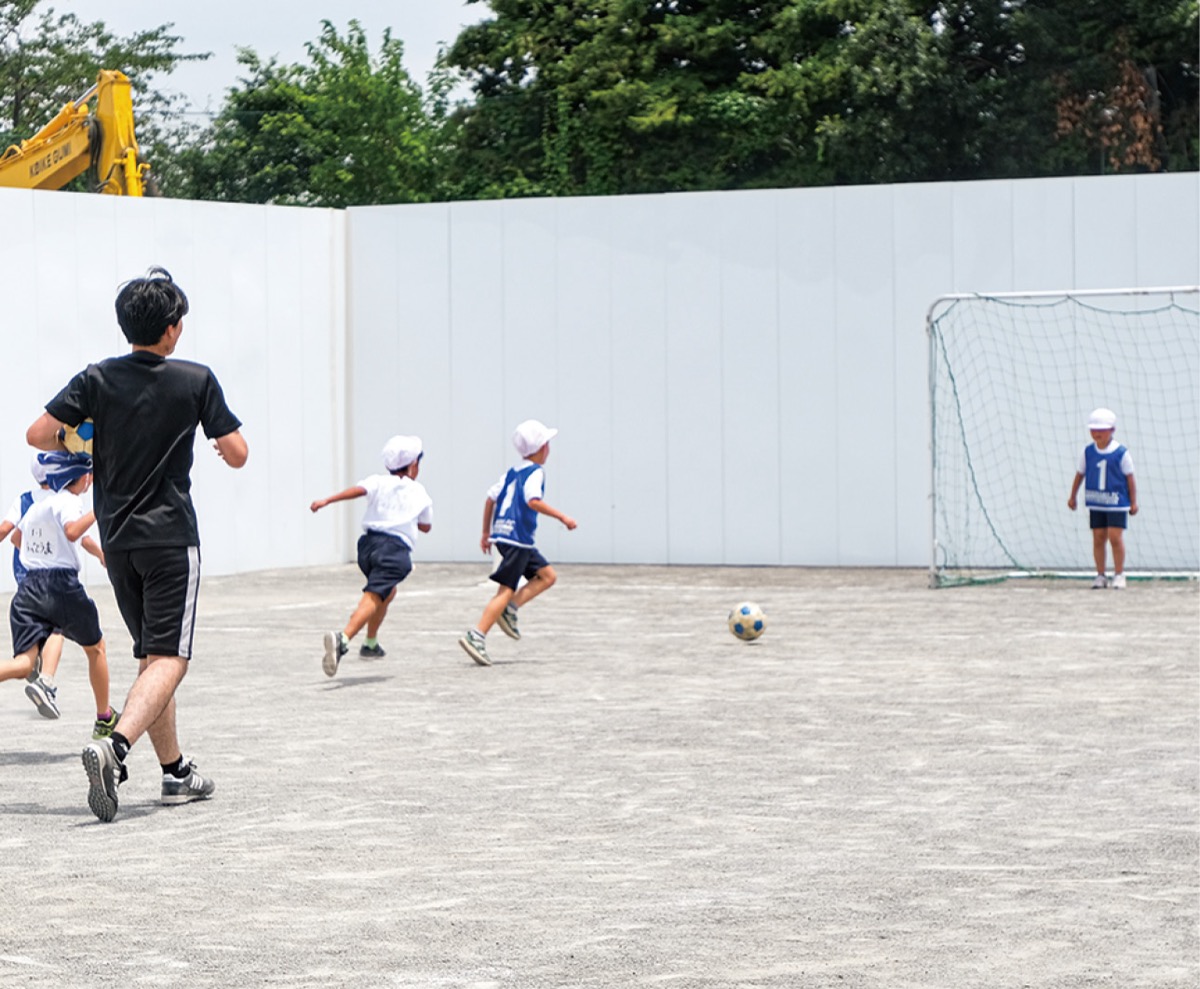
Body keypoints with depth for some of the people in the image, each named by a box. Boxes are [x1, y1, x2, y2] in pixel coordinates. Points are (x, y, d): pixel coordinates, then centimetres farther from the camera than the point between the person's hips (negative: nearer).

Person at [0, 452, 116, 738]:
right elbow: (72, 532, -27)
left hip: (28, 586, 6)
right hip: (62, 584, -6)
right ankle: (104, 719, 26)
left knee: (24, 663, -7)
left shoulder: (38, 505, 17)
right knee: (95, 647, 18)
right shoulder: (68, 501, -7)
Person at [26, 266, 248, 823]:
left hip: (117, 539, 5)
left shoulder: (97, 379, 0)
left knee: (152, 656, 15)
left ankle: (176, 772, 18)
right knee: (169, 658, -8)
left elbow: (38, 434, -5)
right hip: (171, 537, -5)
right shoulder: (196, 381, -6)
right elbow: (238, 455, -4)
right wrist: (223, 443, 19)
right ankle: (114, 746, -32)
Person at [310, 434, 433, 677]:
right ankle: (343, 639, -43)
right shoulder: (420, 493, 15)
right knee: (373, 598, -19)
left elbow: (359, 489, -8)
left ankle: (371, 644, 35)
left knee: (388, 591, 30)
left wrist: (327, 500, -16)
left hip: (369, 543, 5)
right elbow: (426, 526, 26)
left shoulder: (379, 482, 14)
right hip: (396, 548, -5)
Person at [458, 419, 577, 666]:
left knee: (548, 576, 15)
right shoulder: (536, 472, -7)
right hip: (517, 537, -9)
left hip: (501, 533, 9)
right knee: (506, 590, -10)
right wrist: (562, 517, -18)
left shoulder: (512, 472, 17)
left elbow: (491, 499, 18)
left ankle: (509, 609, 3)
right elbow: (533, 501, -22)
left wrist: (486, 532, 25)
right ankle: (477, 635, -17)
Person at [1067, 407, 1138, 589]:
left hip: (1117, 502, -3)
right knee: (1098, 538, 5)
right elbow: (1079, 475, 13)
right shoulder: (1087, 452, 2)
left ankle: (1119, 574, 5)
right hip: (1095, 503, 3)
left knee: (1115, 537, -7)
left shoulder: (1121, 453, -7)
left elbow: (1130, 478, -1)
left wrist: (1133, 502, 0)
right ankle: (1101, 574, 14)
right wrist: (1072, 496, 17)